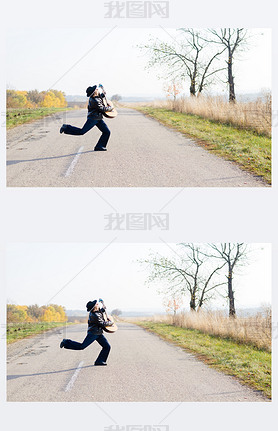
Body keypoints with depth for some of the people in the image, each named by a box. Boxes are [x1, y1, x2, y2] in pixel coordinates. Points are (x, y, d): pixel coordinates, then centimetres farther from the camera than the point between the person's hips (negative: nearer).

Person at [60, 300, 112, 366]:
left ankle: (99, 361, 4)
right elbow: (103, 324, -20)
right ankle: (66, 343, 11)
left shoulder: (98, 311, 3)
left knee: (107, 346, 1)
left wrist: (103, 309, 11)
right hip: (93, 333, -9)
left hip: (99, 333, 9)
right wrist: (110, 323, -5)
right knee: (82, 346, -5)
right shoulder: (94, 316, -25)